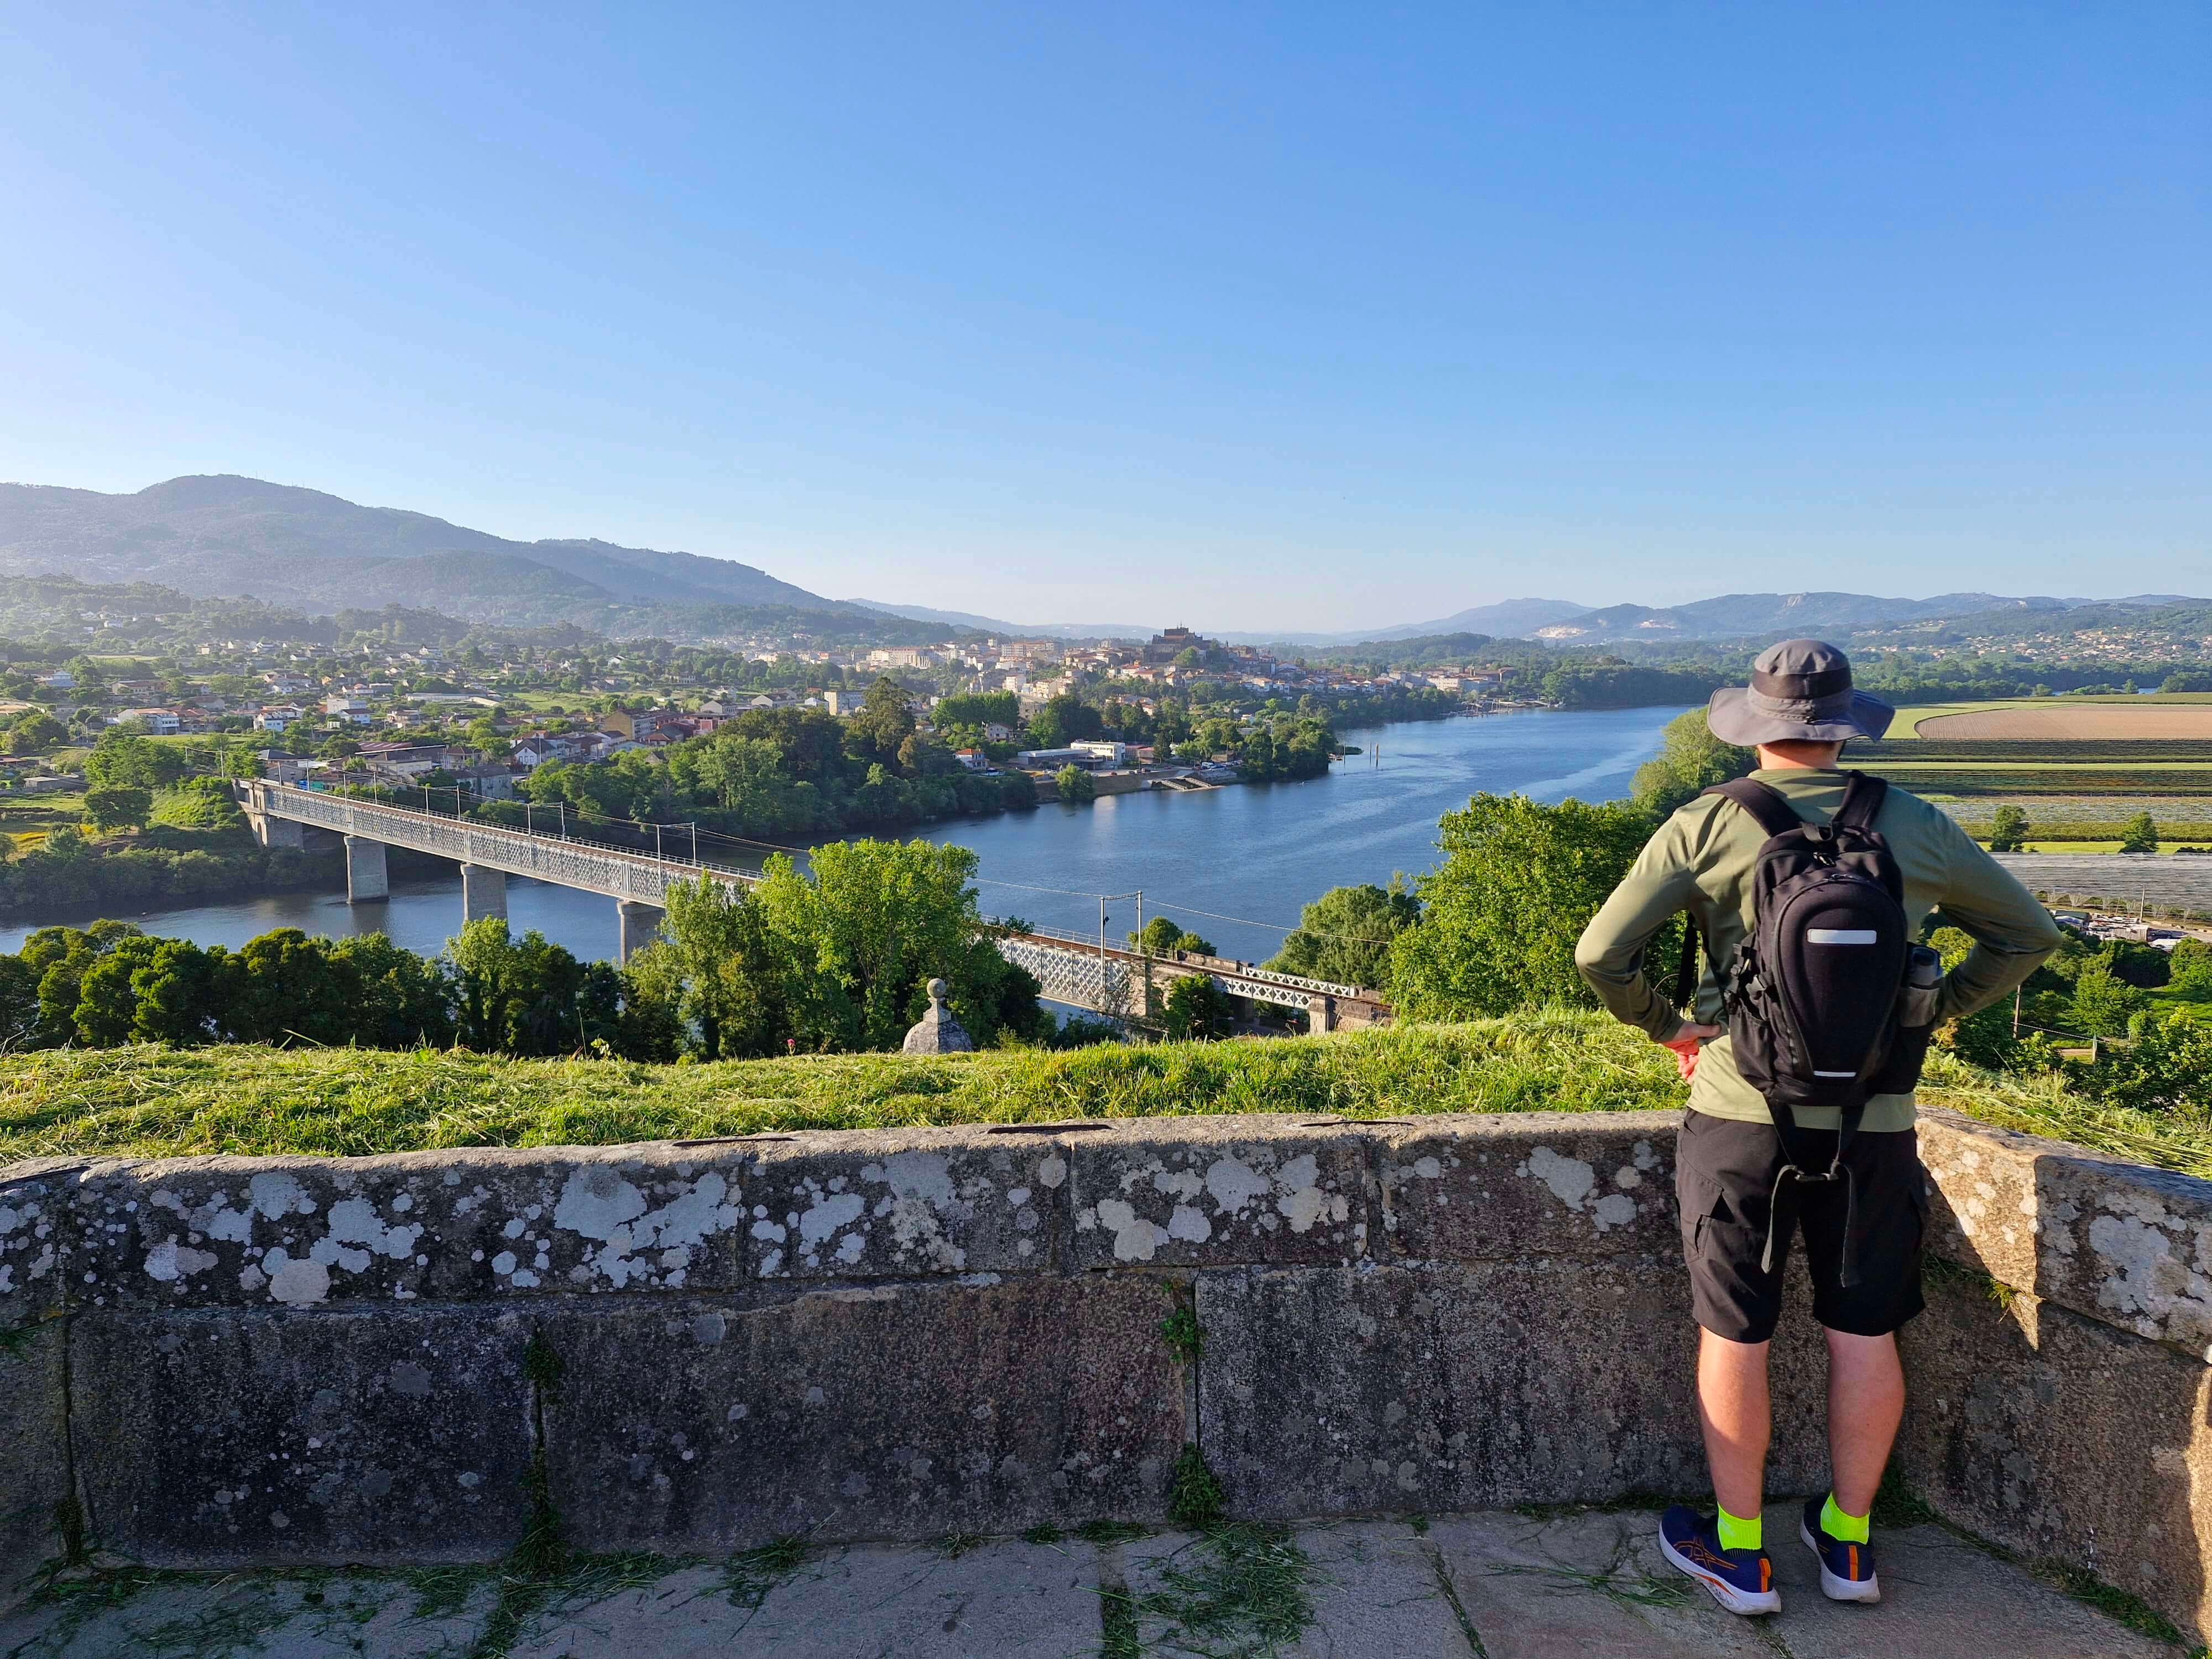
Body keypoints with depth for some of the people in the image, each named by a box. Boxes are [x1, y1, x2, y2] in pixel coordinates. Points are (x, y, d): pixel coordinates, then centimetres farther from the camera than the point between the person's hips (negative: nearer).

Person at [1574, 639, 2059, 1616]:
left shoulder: (1709, 825, -8)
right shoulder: (1912, 828, 0)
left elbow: (1600, 955, -11)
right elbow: (2030, 936, 13)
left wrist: (1665, 1026, 5)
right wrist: (1931, 1012, 16)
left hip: (1741, 1115, -2)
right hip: (1873, 1121, 3)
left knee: (1734, 1336, 9)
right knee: (1865, 1333, 16)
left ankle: (1739, 1554, 21)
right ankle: (1849, 1544, 30)